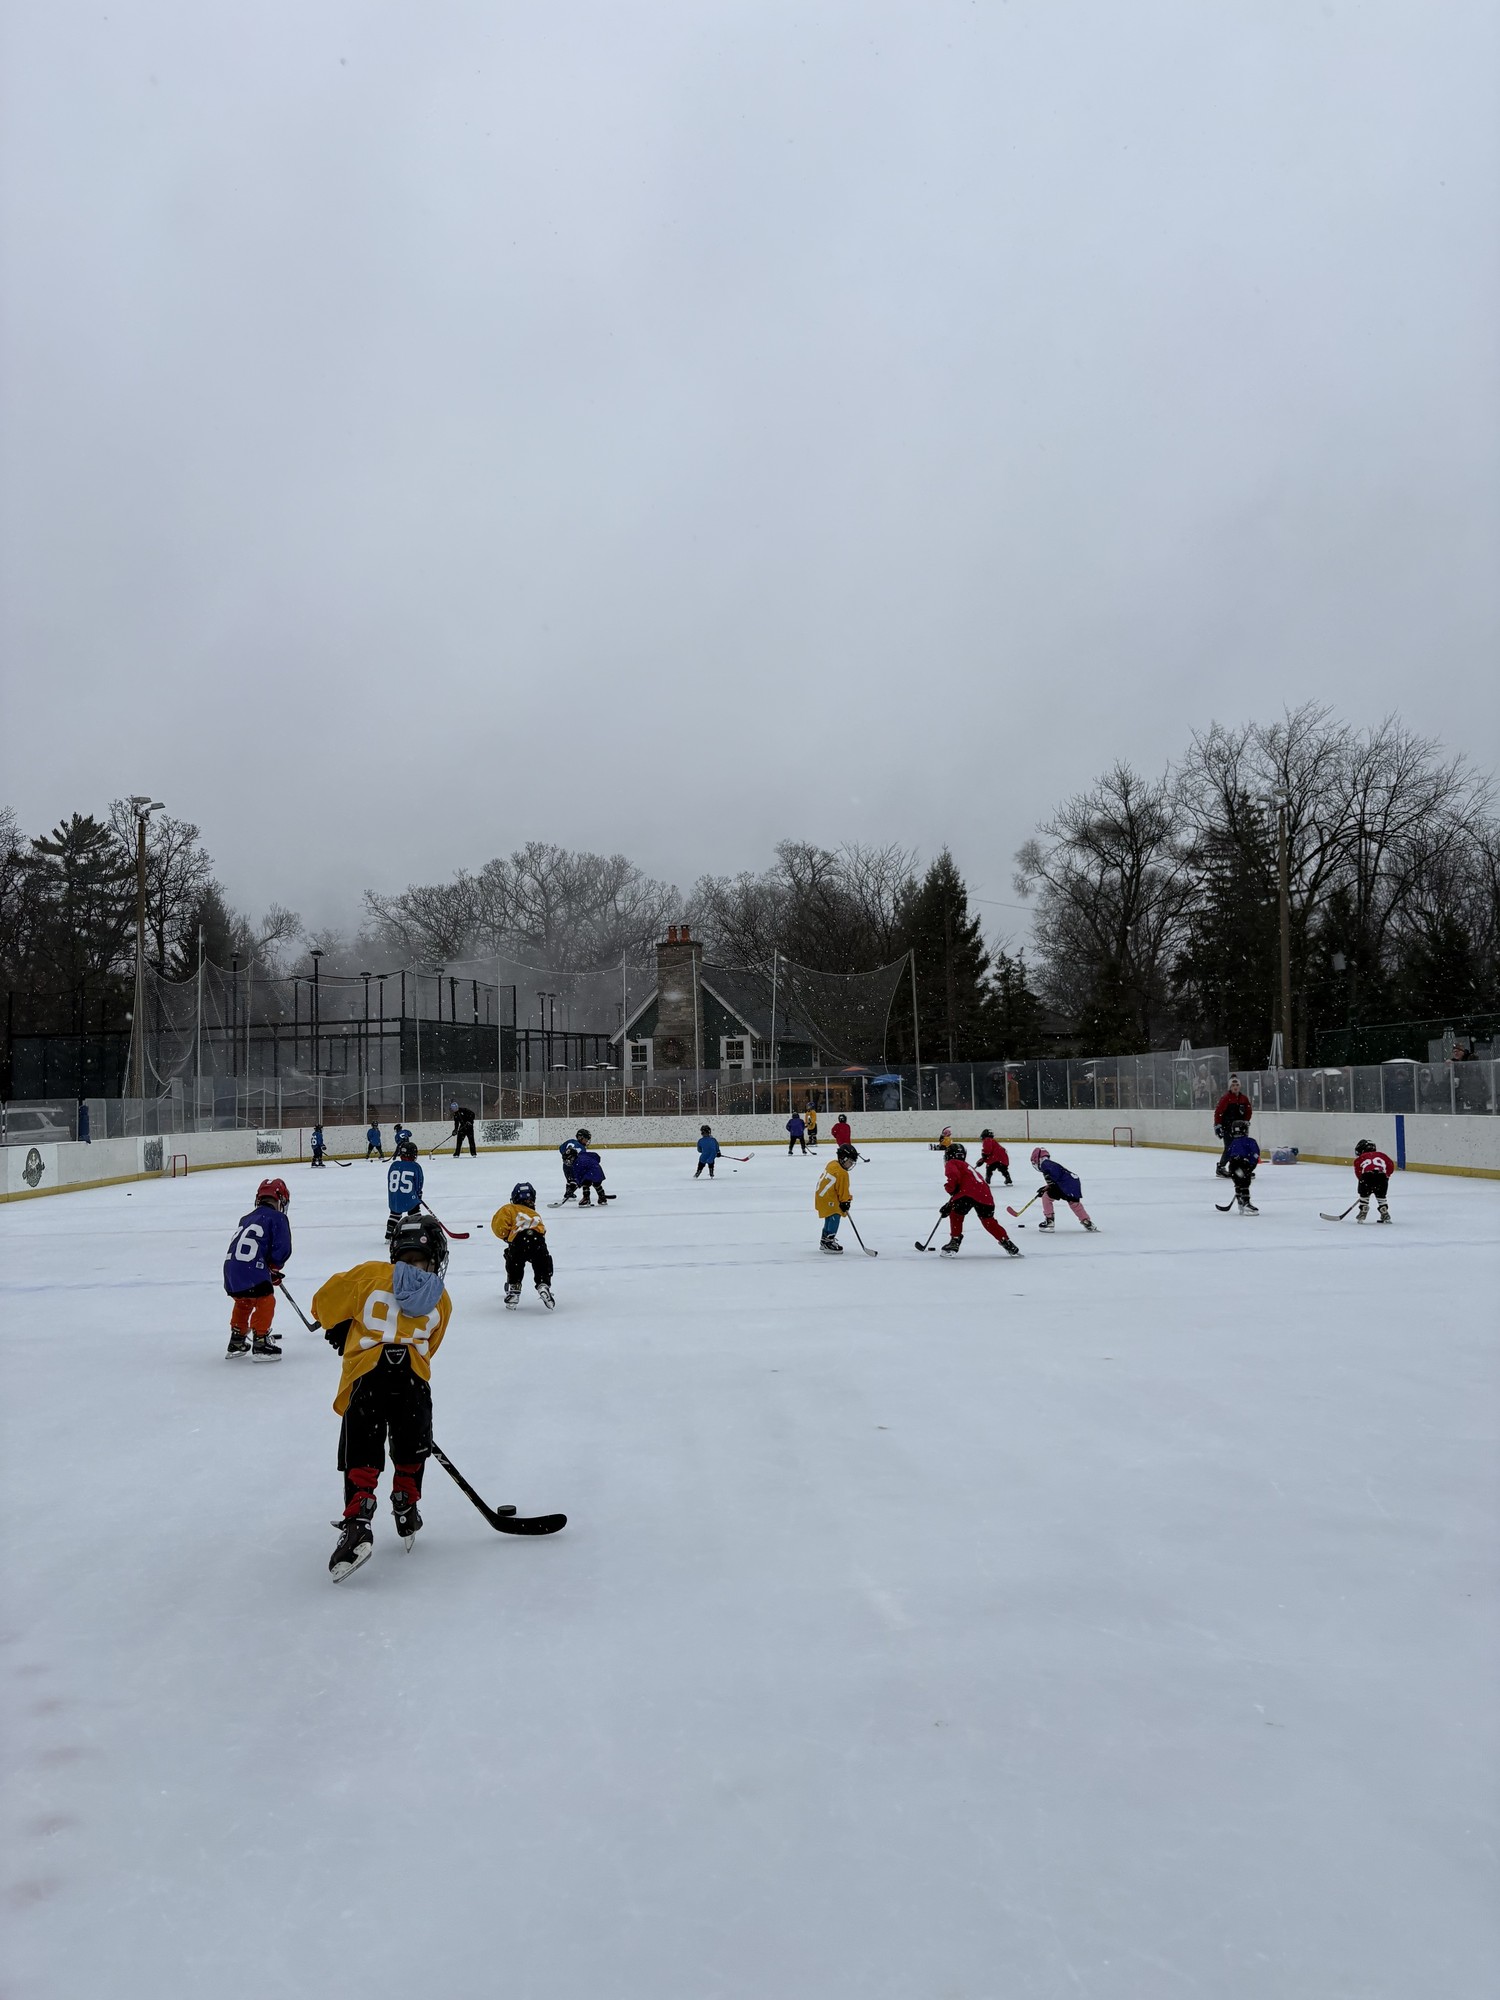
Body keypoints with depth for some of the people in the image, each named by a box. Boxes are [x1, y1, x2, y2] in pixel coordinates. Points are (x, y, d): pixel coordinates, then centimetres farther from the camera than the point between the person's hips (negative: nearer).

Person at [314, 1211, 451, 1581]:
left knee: (361, 1458, 2)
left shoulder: (370, 1274, 15)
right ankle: (406, 1514, 30)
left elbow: (325, 1302, 18)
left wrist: (341, 1333, 35)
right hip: (413, 1382, 1)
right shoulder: (440, 1300, 21)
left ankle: (357, 1523, -14)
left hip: (365, 1377, -1)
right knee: (411, 1452, 25)